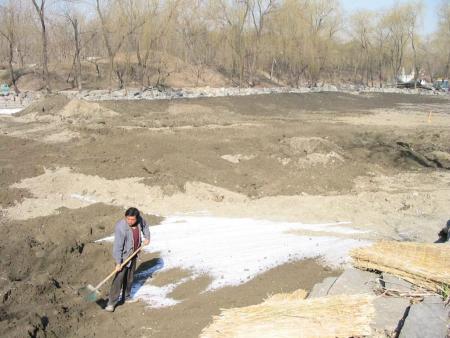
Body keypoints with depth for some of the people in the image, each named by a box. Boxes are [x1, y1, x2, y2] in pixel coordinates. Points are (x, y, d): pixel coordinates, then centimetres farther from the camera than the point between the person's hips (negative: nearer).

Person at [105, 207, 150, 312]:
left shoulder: (139, 220, -11)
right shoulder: (121, 227, -30)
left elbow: (145, 226, 15)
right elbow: (118, 246, -29)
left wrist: (147, 237, 5)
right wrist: (118, 263, -29)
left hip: (133, 255, 6)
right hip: (123, 256, -6)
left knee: (129, 278, 17)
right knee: (119, 278, -10)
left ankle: (126, 297, 33)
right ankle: (111, 303, -5)